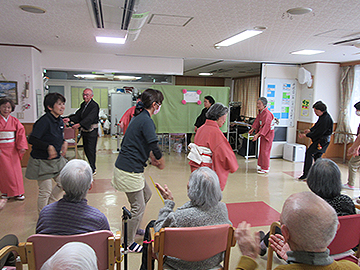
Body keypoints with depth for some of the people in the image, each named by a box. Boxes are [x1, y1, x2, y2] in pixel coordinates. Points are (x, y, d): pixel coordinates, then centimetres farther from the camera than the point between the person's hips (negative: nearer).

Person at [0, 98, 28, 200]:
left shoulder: (14, 121, 4)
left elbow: (21, 133, 3)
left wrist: (22, 146, -7)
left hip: (12, 149, 2)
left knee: (15, 169, 5)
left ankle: (17, 192, 16)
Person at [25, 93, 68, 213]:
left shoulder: (60, 121, 4)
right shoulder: (44, 121, -22)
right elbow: (32, 139, -25)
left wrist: (63, 142, 2)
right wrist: (48, 147, -32)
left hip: (57, 160, 8)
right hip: (42, 161, -8)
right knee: (45, 191, 2)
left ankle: (50, 205, 37)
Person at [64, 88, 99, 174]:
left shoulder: (94, 105, -15)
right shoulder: (83, 104, 13)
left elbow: (90, 118, -26)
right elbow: (78, 115, 7)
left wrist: (79, 124, -35)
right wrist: (69, 119, -10)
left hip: (92, 131, -9)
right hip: (84, 131, 9)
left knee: (91, 150, -5)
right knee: (86, 149, 14)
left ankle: (92, 170, 4)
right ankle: (92, 166, 28)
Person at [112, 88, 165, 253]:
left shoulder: (139, 117, 12)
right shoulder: (146, 121, -19)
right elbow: (154, 146, -22)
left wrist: (151, 156, 15)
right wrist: (160, 161, -3)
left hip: (129, 167, 10)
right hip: (129, 170, -10)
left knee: (146, 194, 25)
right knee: (138, 208, 2)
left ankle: (134, 228, 41)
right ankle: (128, 243, 20)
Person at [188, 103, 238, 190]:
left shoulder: (202, 128, 10)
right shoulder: (215, 132, -17)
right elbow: (225, 153, -16)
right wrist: (233, 167, 1)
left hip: (195, 166, 9)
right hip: (205, 169, -9)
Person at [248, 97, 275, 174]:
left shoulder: (267, 114, -24)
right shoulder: (260, 112, 5)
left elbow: (266, 126, -28)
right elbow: (257, 121, 12)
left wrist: (257, 134, -33)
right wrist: (252, 129, 0)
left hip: (268, 134, -9)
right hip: (263, 133, 9)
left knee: (265, 151, -5)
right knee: (262, 150, 15)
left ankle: (265, 168, 5)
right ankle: (261, 165, 27)